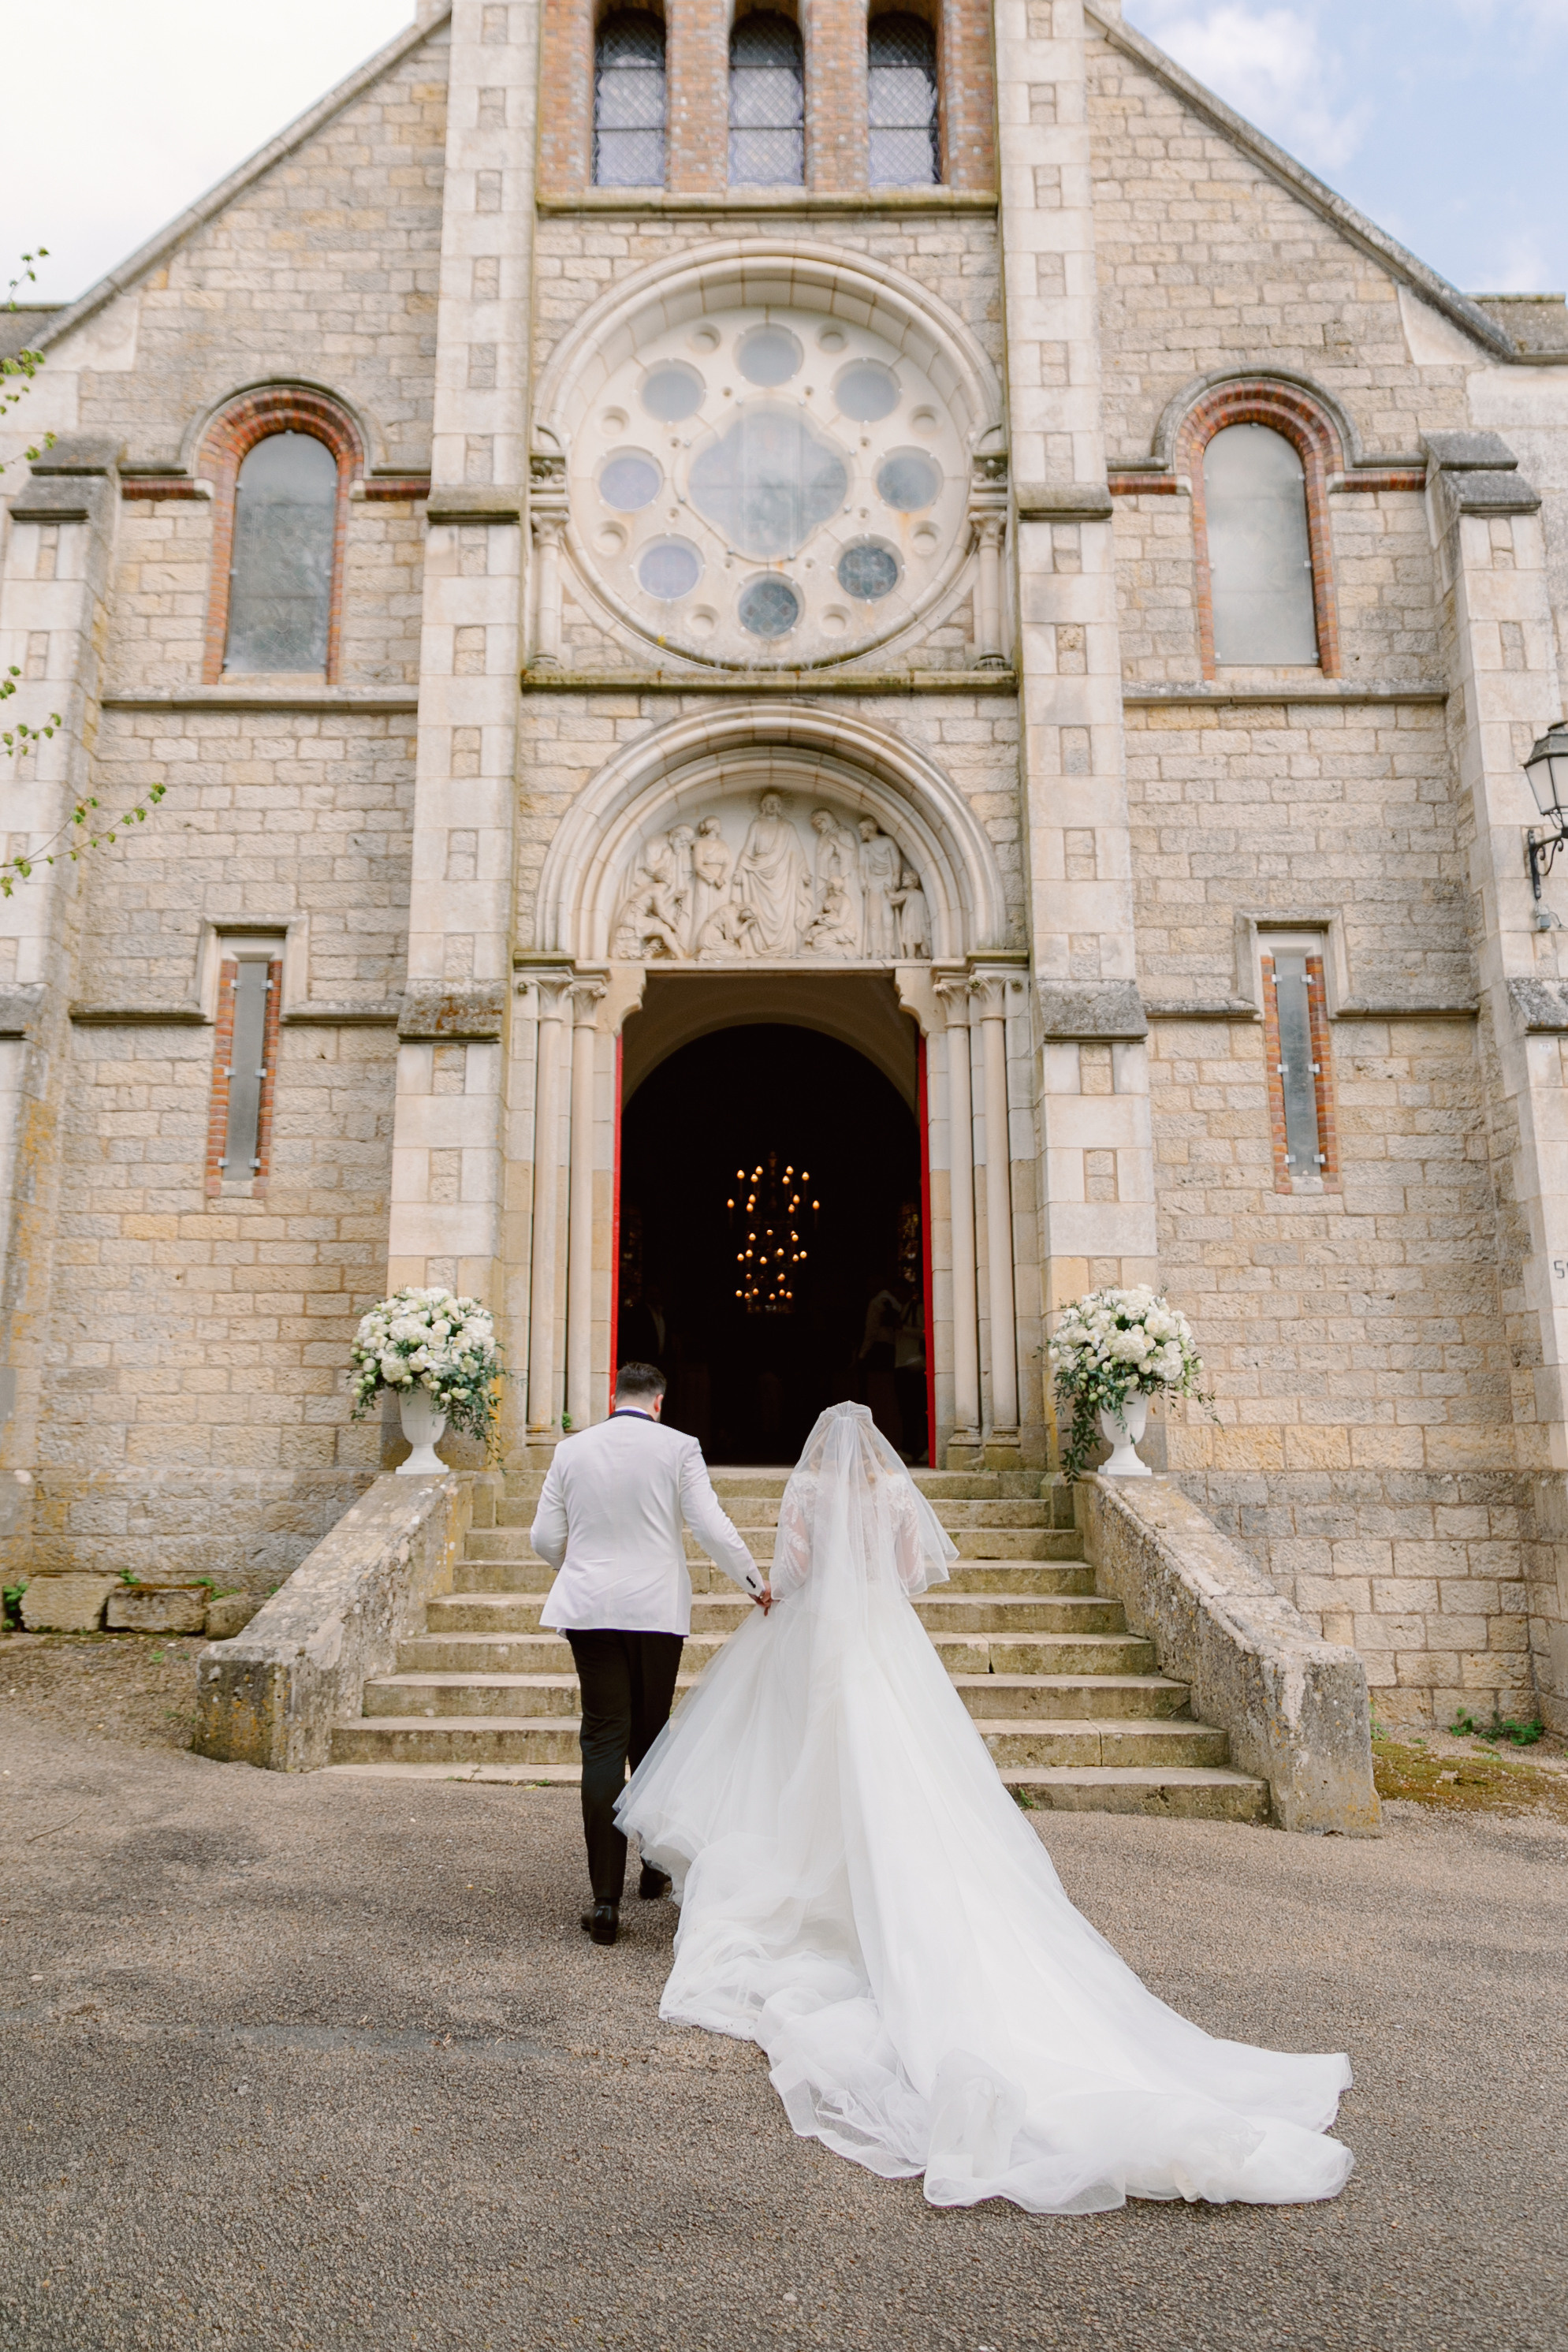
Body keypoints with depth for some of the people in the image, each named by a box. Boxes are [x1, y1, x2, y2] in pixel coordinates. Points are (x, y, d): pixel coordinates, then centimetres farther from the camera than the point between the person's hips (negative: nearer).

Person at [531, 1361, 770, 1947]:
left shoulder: (571, 1449, 3)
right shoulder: (678, 1448, -4)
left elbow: (544, 1538, 6)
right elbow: (711, 1528, -8)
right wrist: (755, 1582, 7)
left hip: (590, 1608, 1)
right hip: (656, 1608, 0)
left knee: (603, 1741, 1)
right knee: (651, 1739, 16)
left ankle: (606, 1900, -4)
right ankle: (655, 1870, 31)